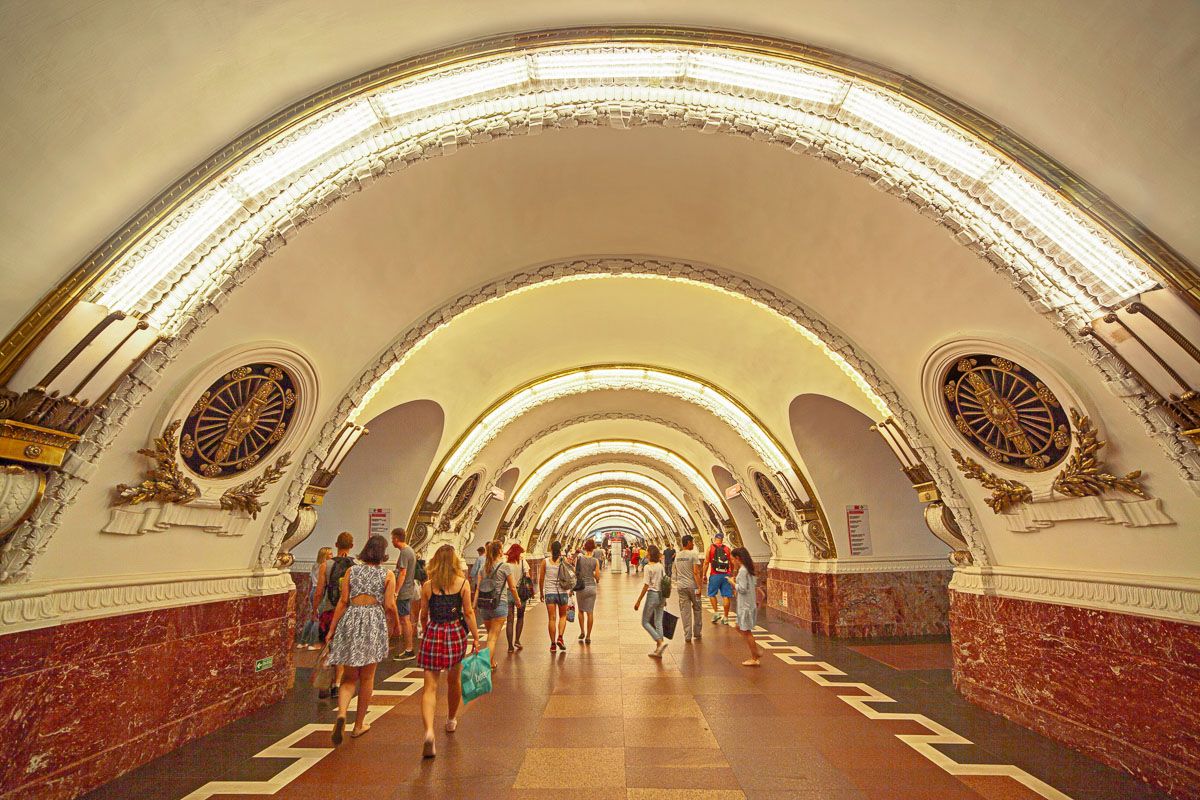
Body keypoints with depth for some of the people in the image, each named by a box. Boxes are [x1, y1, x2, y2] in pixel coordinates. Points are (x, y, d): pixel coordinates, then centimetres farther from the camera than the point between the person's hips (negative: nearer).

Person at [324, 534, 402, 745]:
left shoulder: (351, 571, 3)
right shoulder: (387, 574, -2)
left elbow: (343, 601, -1)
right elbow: (389, 605, -6)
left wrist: (332, 629, 5)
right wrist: (397, 623, 10)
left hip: (350, 621, 2)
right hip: (374, 623, -2)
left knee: (349, 677, 14)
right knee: (367, 677, 14)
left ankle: (341, 714, -10)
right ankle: (359, 724, 24)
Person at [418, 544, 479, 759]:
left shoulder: (427, 586, -1)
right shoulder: (463, 583, -5)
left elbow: (424, 616, 6)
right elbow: (468, 613, -6)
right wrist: (476, 637, 1)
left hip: (433, 634, 0)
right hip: (456, 633, 1)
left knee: (430, 686, 2)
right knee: (454, 680, 22)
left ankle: (429, 731, -17)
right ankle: (451, 720, 41)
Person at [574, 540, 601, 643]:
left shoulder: (578, 558, -7)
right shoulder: (595, 561, -8)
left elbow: (575, 573, -2)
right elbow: (597, 577, -6)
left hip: (580, 587, 0)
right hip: (591, 587, 0)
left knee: (580, 610, 22)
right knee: (590, 612, 8)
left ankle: (582, 632, 21)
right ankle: (588, 636, 10)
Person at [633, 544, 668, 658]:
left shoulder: (648, 567, -14)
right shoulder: (661, 566, 5)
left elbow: (646, 585, -16)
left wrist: (638, 601, -11)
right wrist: (663, 598, 20)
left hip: (652, 594, -7)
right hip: (661, 595, 7)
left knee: (645, 622, 7)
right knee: (658, 623, 12)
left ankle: (660, 642, -8)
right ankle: (658, 650, 14)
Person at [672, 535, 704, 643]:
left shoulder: (677, 556, 8)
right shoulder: (693, 555, -11)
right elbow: (696, 572, -16)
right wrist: (699, 586, -13)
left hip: (681, 586, 4)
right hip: (692, 586, -4)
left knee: (685, 611, 6)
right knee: (697, 609, 14)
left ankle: (687, 636, 8)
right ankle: (697, 633, 22)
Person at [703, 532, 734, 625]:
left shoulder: (710, 547, 1)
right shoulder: (727, 549, 8)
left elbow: (706, 562, -4)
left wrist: (704, 575, 1)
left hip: (715, 575, -2)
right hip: (726, 575, 2)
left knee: (712, 594, 13)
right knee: (726, 596, 6)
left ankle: (715, 613, 2)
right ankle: (726, 618, 10)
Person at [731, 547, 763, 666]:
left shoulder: (742, 570, -20)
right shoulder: (749, 569, 9)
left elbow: (742, 588, -23)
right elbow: (755, 583, 16)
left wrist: (734, 583, -9)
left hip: (745, 605, -10)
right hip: (749, 603, 10)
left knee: (746, 631, 3)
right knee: (740, 628, 18)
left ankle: (754, 659, 13)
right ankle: (756, 652, 21)